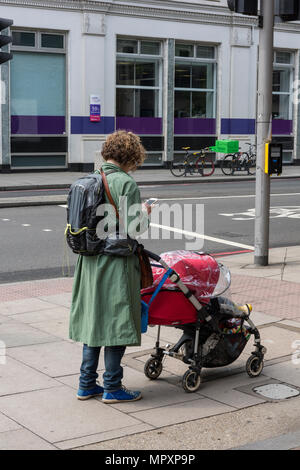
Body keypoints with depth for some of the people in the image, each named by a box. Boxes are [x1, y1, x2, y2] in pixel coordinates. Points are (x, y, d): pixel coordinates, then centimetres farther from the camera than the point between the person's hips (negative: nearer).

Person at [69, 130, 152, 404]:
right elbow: (134, 228, -18)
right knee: (117, 323, 3)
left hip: (90, 262, 7)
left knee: (93, 320, 15)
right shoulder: (127, 183, -14)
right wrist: (145, 214, 3)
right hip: (116, 263, -7)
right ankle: (112, 388, 11)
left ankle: (87, 384, 23)